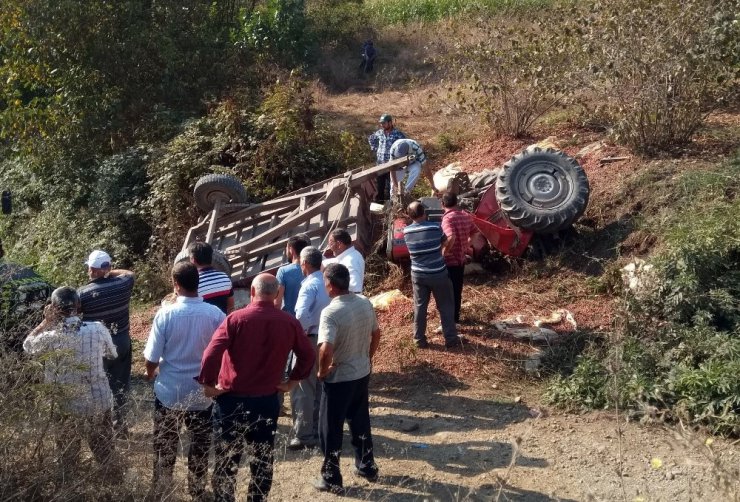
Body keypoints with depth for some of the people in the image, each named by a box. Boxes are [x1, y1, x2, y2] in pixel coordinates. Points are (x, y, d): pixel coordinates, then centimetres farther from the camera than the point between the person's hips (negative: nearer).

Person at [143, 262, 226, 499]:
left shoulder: (165, 314, -16)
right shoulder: (216, 314, -14)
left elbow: (151, 358, -12)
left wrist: (150, 373, 12)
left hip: (169, 392, 0)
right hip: (203, 393, 1)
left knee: (165, 446, 18)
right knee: (200, 445, 19)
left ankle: (160, 490, 32)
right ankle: (197, 490, 31)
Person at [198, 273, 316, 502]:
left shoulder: (236, 318, -12)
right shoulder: (289, 322, -2)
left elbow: (211, 353, -21)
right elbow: (308, 355, 6)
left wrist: (208, 384, -9)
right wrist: (292, 381, 13)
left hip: (232, 398, -2)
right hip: (267, 400, 3)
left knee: (227, 458, 11)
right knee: (263, 458, 15)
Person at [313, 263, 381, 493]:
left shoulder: (331, 312, -25)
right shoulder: (365, 303, -3)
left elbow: (325, 350, -34)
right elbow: (376, 334, 9)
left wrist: (322, 371, -15)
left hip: (338, 378, -7)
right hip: (362, 373, 7)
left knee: (330, 429, 9)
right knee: (361, 422, 23)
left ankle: (331, 479, 20)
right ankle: (367, 466, 37)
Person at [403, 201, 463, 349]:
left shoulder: (406, 231, -4)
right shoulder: (435, 227, -14)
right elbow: (447, 242, 2)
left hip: (418, 274, 3)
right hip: (438, 274, -3)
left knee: (419, 306, 13)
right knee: (445, 306, 9)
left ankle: (419, 339, 18)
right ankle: (451, 339, 14)